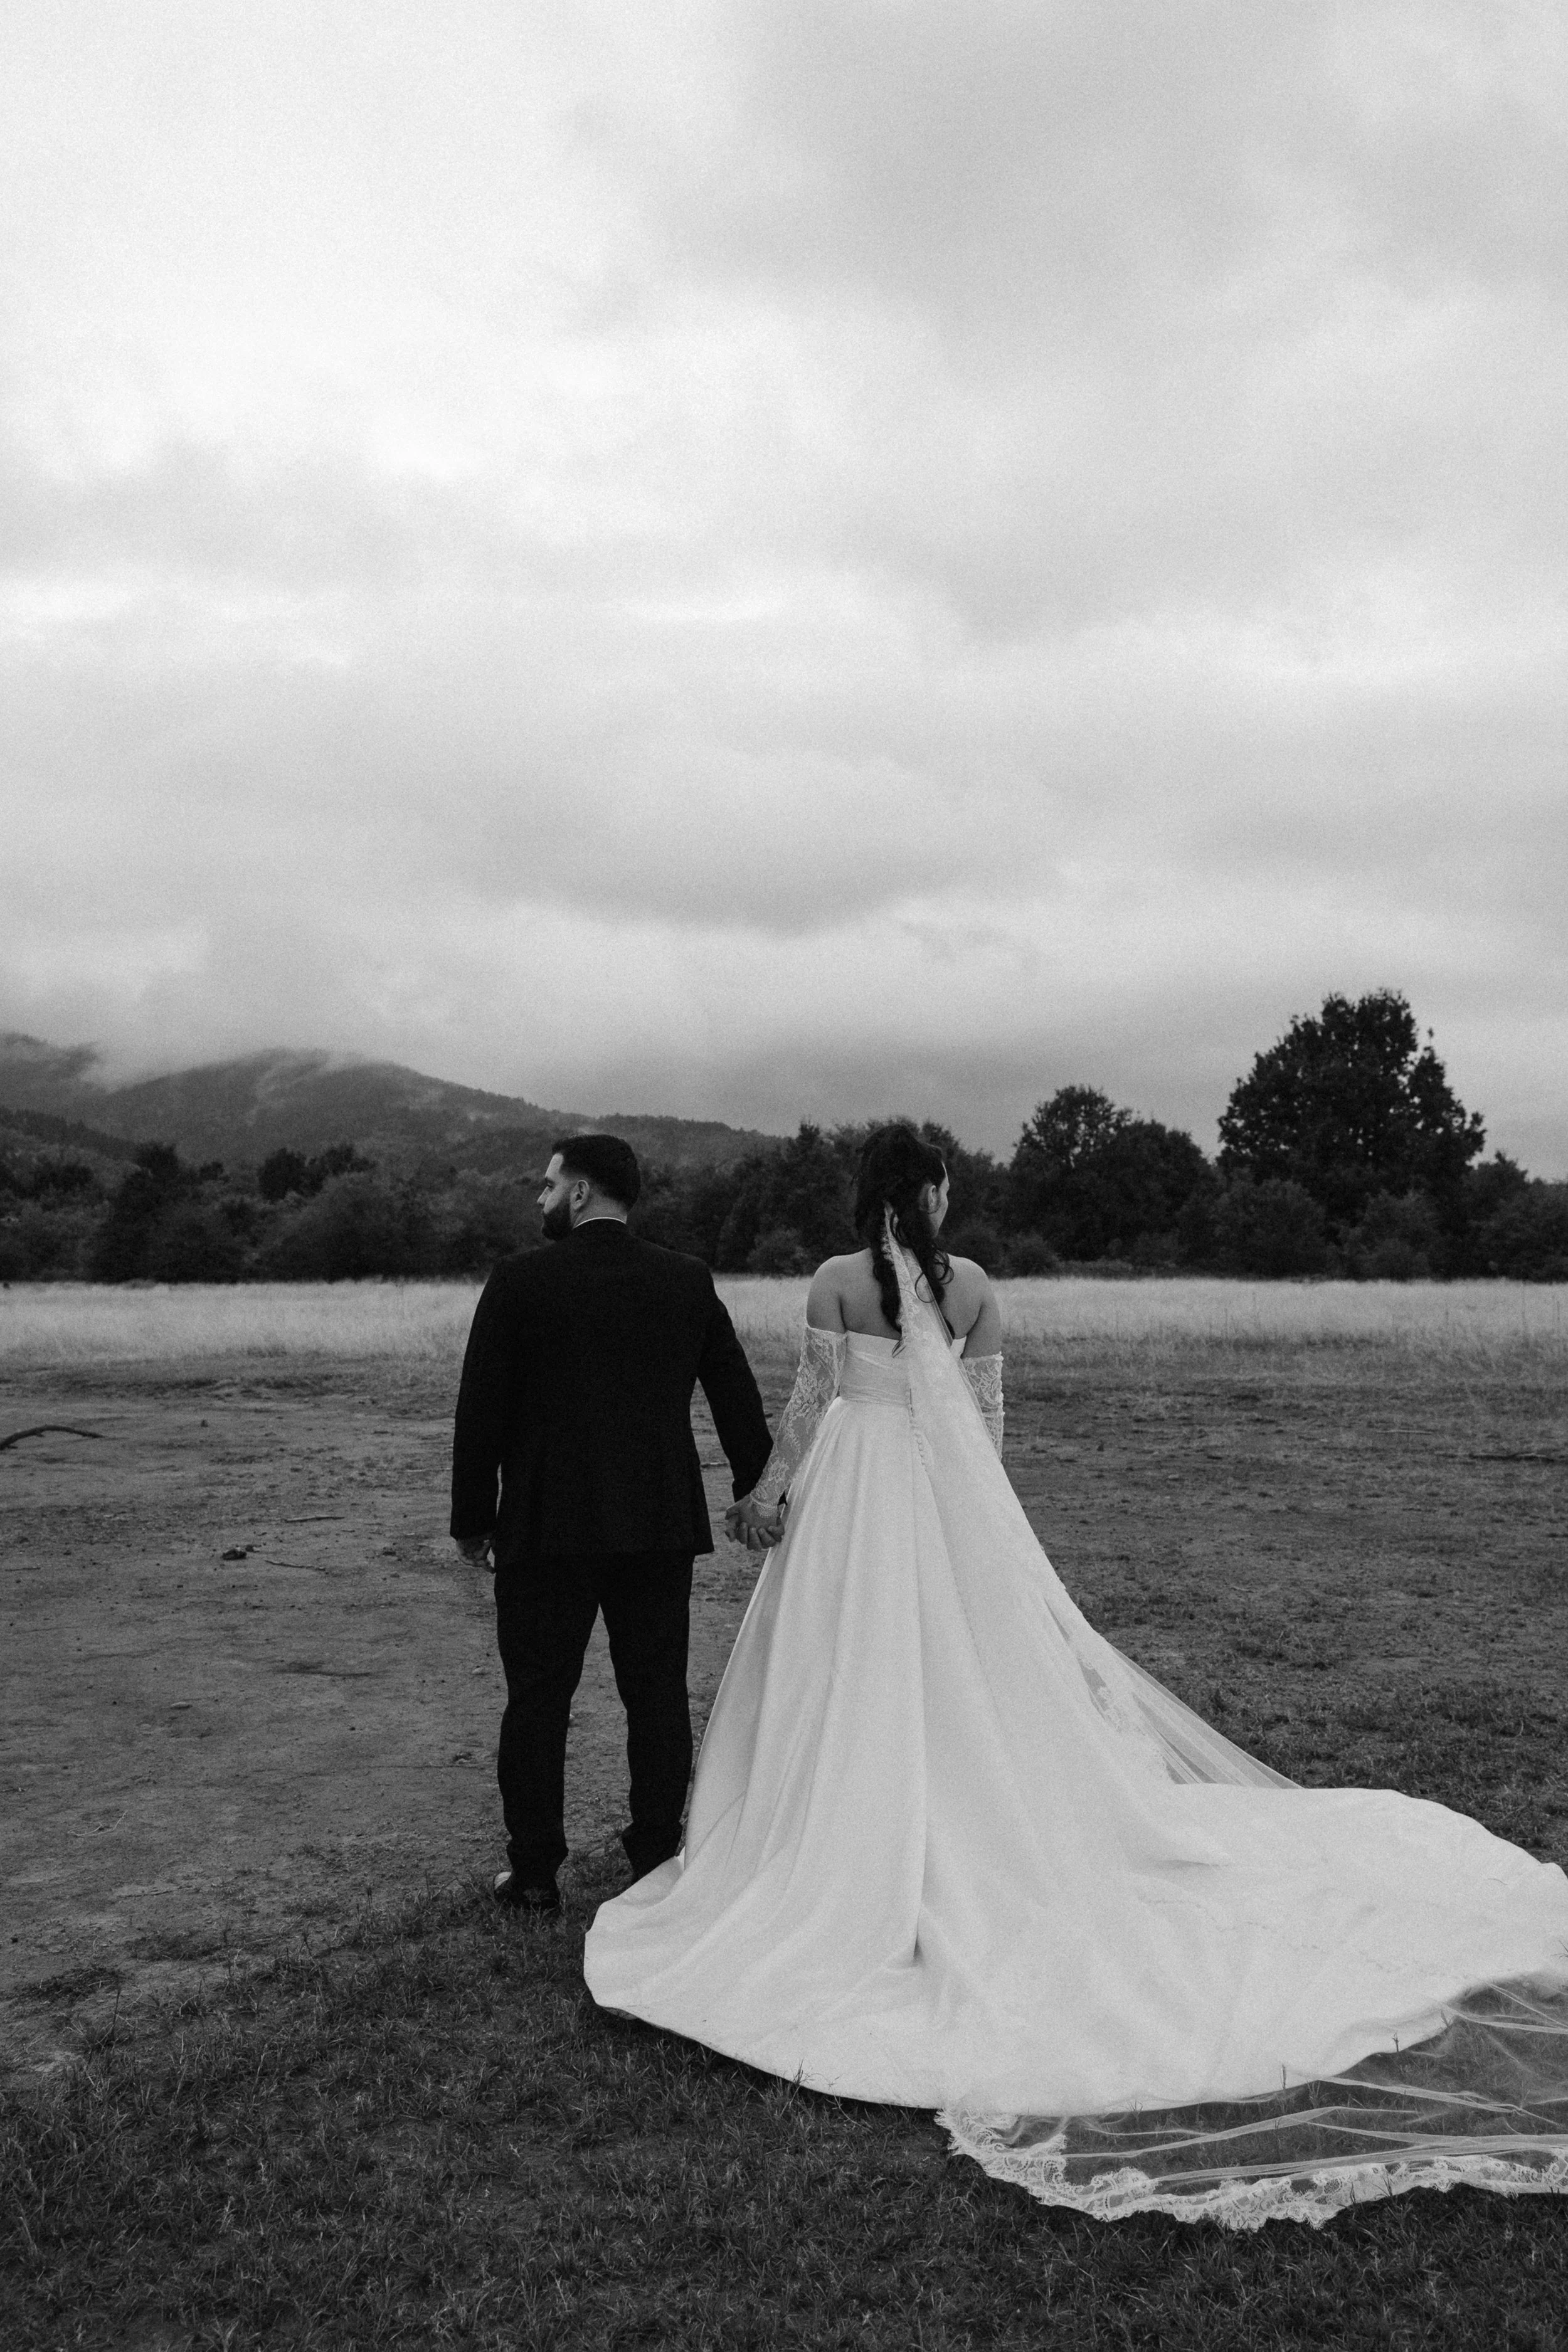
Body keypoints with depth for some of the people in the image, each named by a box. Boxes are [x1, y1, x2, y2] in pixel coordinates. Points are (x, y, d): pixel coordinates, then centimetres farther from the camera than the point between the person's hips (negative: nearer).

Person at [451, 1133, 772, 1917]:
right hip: (659, 1527, 3)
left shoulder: (519, 1280, -7)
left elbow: (481, 1409, -5)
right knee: (658, 1695, 10)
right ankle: (657, 1864, 17)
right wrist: (757, 1492, 17)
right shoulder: (689, 1281, 3)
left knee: (538, 1698, 8)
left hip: (545, 1528, -3)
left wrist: (472, 1517, 4)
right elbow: (738, 1397, 7)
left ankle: (534, 1875, 15)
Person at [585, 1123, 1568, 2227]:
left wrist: (768, 1493, 6)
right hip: (954, 1493, 3)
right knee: (980, 1668, 15)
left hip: (855, 1492, -3)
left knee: (860, 1681, 6)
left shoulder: (837, 1284, -10)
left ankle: (861, 1877, 14)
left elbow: (812, 1401, -7)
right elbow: (989, 1410, 5)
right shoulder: (974, 1285, -2)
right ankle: (988, 1855, 25)